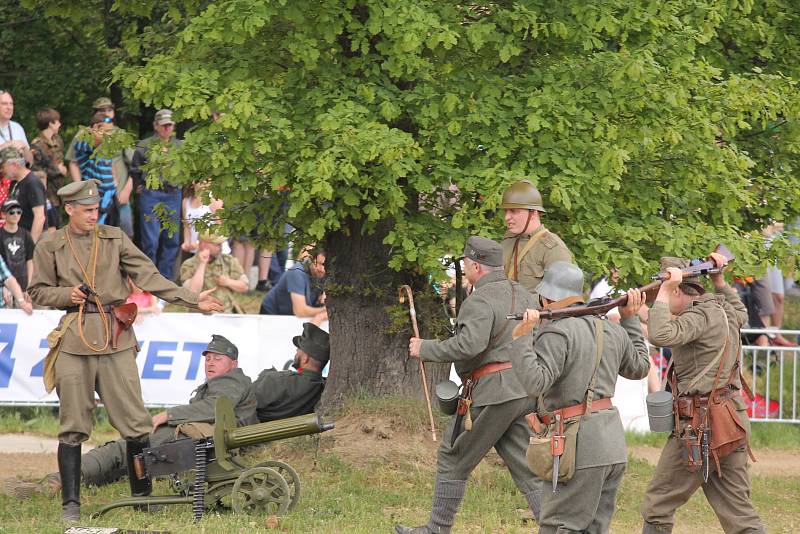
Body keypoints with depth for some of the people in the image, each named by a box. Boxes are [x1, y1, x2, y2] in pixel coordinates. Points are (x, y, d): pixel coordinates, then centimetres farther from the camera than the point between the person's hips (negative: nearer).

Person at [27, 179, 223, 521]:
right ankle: (71, 503, 4)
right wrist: (66, 295, -8)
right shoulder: (50, 247, 5)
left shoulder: (114, 239, 9)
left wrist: (194, 300, -4)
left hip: (116, 339, 1)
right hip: (74, 340, -1)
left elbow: (149, 277, 4)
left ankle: (143, 497, 7)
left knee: (135, 422, -2)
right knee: (72, 426, -1)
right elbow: (37, 292, 12)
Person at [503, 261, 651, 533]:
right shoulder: (610, 330, 13)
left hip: (579, 445, -8)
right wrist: (631, 319, 34)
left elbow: (535, 383, -22)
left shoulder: (556, 333, -11)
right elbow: (640, 367, 30)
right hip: (613, 445, 8)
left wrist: (520, 338, -21)